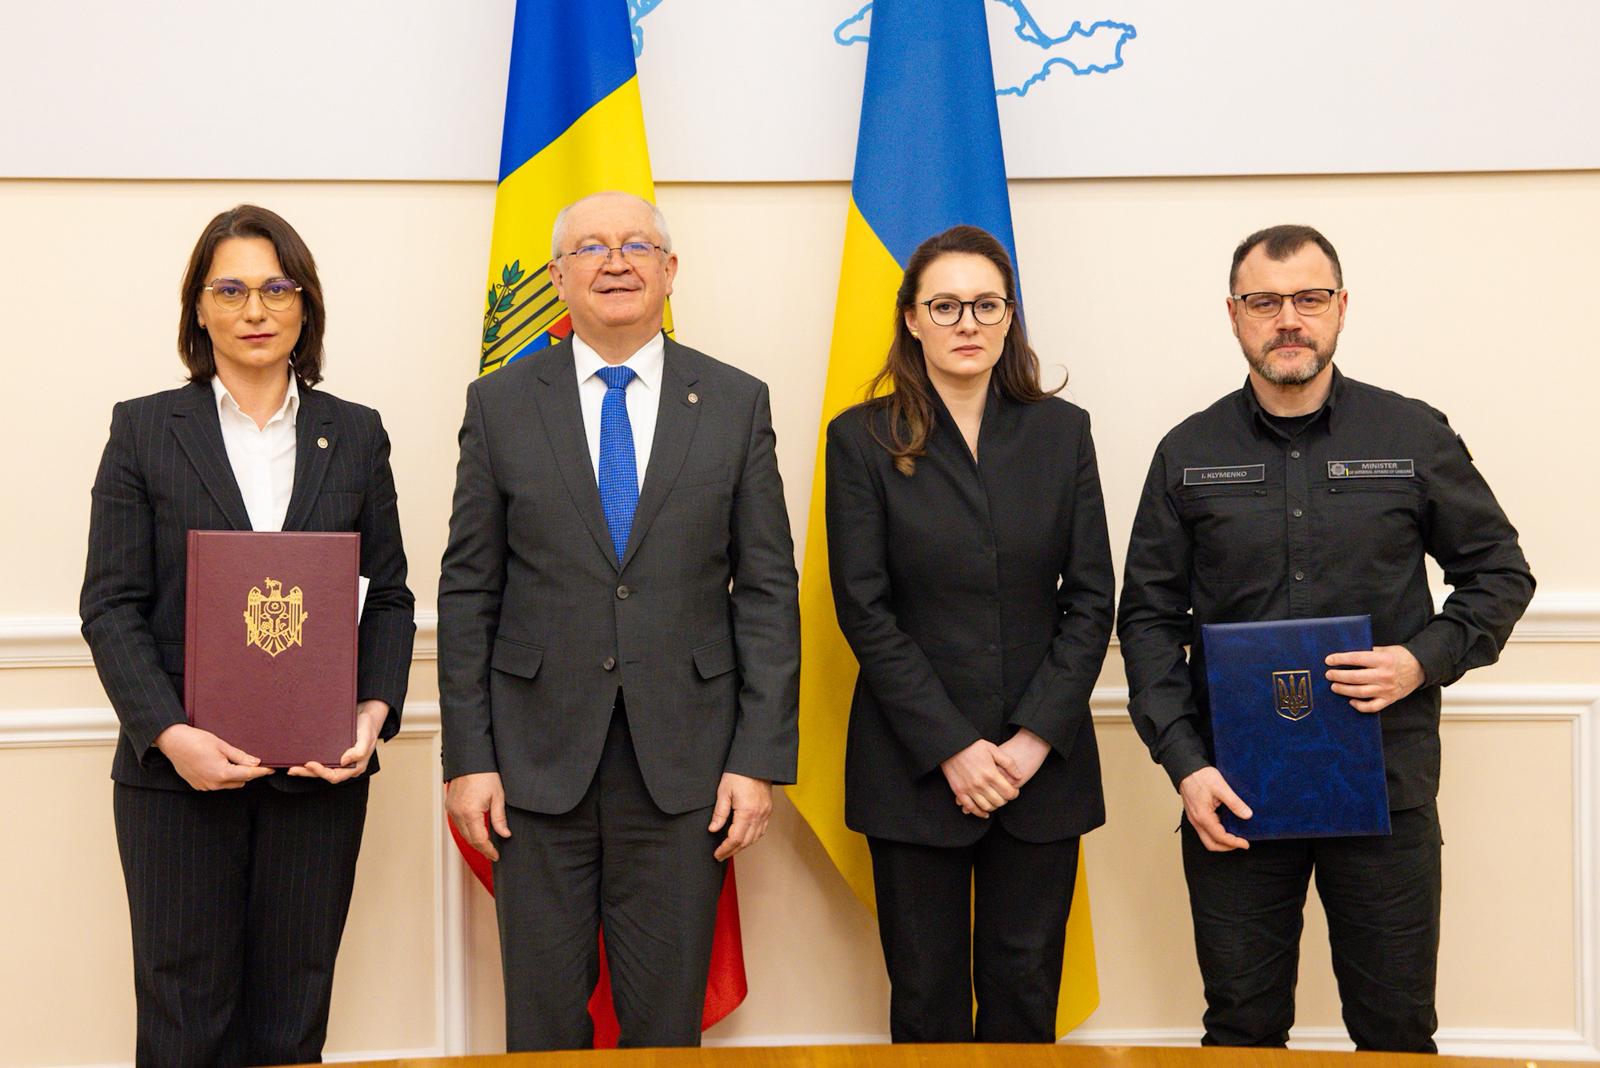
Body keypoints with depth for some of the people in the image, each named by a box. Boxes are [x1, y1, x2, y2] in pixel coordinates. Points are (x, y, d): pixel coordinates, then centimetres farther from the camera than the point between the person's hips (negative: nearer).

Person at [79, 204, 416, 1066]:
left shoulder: (355, 435, 8)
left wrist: (376, 709, -9)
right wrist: (169, 733, -16)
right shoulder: (144, 430, 3)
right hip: (176, 769, -1)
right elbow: (111, 606, -2)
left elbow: (389, 596, 9)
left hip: (321, 769, 2)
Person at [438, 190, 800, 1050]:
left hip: (685, 760, 0)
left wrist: (760, 756, -4)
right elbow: (468, 591, 4)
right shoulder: (499, 405, 4)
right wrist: (467, 757, -2)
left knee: (668, 1020, 8)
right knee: (542, 1020, 8)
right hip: (538, 758, 0)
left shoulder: (736, 404, 4)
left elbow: (767, 590, 2)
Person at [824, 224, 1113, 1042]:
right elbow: (864, 611, -5)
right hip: (914, 764, -1)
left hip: (1043, 763, 2)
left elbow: (1090, 599, 3)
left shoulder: (1061, 431, 5)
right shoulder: (863, 439, -1)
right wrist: (952, 748, -11)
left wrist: (1035, 737, -8)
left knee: (1025, 990, 7)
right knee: (927, 996, 6)